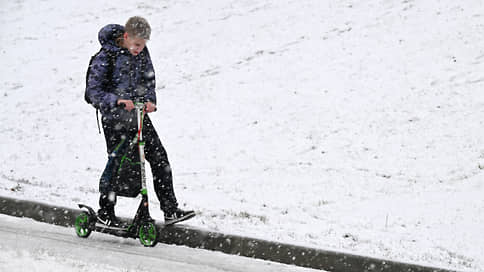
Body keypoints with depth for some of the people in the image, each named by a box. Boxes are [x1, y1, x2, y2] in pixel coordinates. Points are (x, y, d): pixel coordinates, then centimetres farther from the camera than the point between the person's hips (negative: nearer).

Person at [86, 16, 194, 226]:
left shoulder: (142, 53, 1)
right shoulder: (105, 57, -16)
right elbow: (93, 91, -16)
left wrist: (150, 100, -8)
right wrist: (117, 101, -31)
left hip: (138, 113, 5)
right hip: (115, 117, -5)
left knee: (159, 158, -1)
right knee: (116, 163, 0)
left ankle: (171, 210, 3)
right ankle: (105, 211, 20)